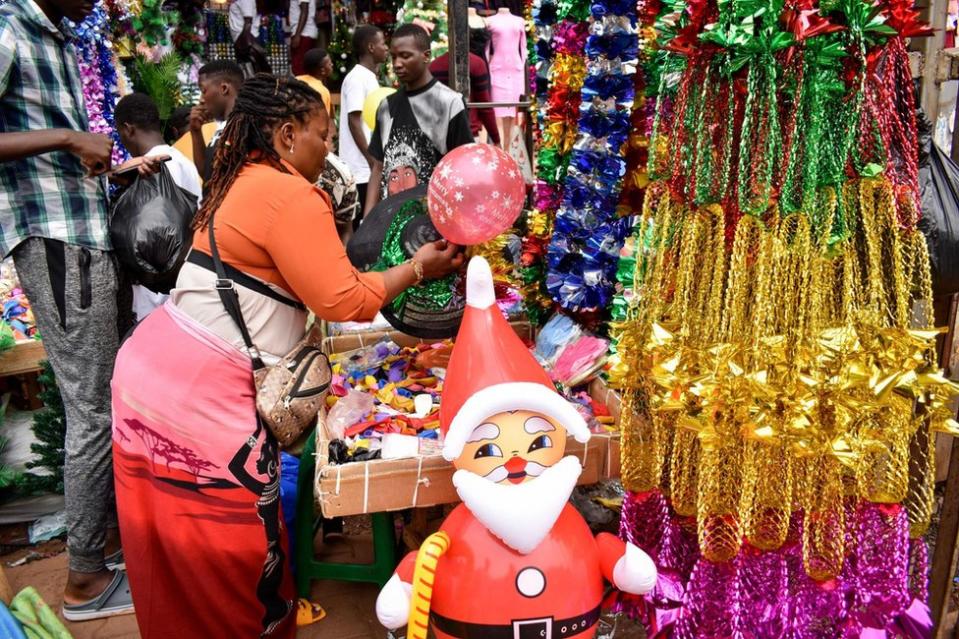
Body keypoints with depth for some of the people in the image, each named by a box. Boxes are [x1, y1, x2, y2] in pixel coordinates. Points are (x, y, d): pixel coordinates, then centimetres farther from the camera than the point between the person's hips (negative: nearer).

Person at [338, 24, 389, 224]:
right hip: (361, 165, -9)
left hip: (369, 164, 9)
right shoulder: (357, 77, -12)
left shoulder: (369, 76, 15)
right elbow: (353, 121, -17)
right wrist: (370, 159, -18)